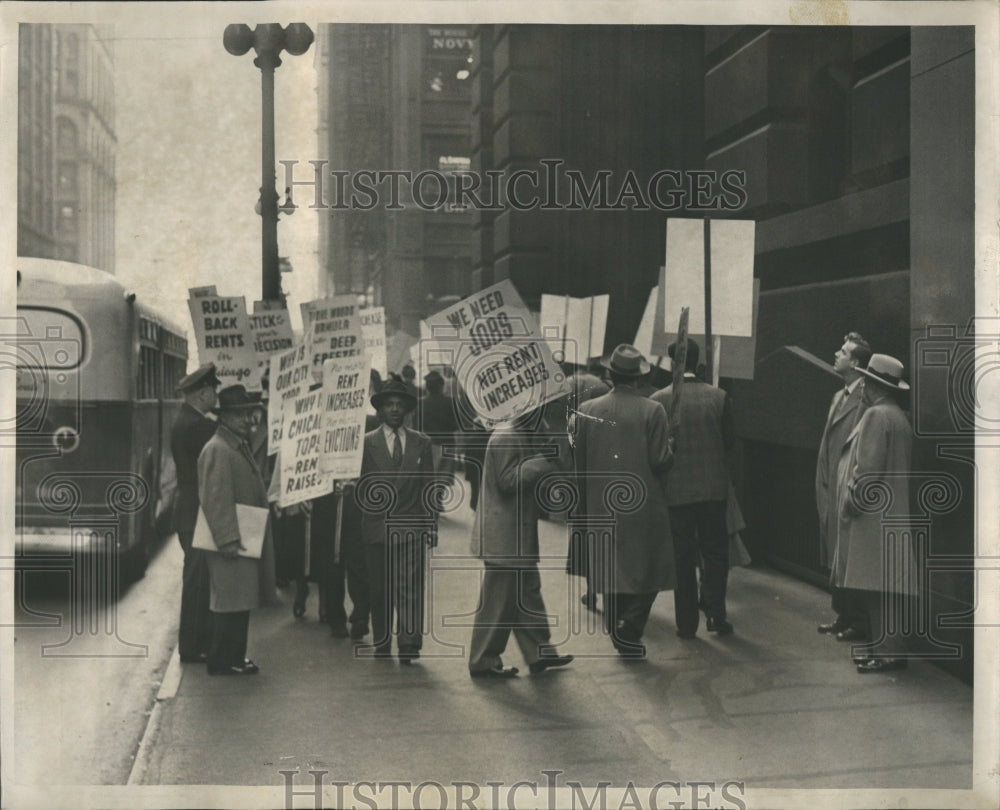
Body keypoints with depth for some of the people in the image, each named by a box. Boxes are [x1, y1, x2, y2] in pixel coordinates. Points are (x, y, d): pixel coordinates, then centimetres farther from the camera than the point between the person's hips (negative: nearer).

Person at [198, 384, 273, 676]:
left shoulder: (240, 446, 17)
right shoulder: (217, 450, -15)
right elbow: (215, 499, -22)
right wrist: (228, 539, -25)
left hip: (245, 539, 10)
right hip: (231, 542, -10)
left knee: (240, 601, 14)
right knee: (231, 601, -5)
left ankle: (233, 656, 23)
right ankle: (223, 661, 3)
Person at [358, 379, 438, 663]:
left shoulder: (421, 443, 11)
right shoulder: (367, 442, 5)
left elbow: (429, 487, 10)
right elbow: (361, 484, 3)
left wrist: (431, 525, 5)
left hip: (412, 528, 1)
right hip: (378, 527, 0)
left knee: (410, 587, -6)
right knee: (380, 589, 4)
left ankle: (409, 643, -6)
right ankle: (382, 643, 14)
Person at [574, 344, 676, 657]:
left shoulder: (587, 410, -2)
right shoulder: (652, 411, -11)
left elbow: (579, 463, 2)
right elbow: (660, 462, -14)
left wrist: (587, 501, 15)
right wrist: (669, 451, 9)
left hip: (602, 506, 3)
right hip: (644, 507, -3)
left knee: (612, 570, 17)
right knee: (647, 570, 8)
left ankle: (616, 627, 24)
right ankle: (629, 632, -3)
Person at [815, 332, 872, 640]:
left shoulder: (865, 398, -15)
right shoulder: (839, 396, 16)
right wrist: (823, 485, 16)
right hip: (832, 490, 9)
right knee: (835, 557, 15)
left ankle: (859, 621, 8)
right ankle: (842, 615, 26)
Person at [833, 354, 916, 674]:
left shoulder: (876, 416, -14)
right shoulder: (898, 416, 16)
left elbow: (868, 469, -20)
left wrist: (850, 505, -12)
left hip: (873, 514, -10)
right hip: (890, 512, 10)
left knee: (877, 587, -8)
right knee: (882, 586, 12)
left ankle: (888, 651, -6)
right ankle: (883, 647, 17)